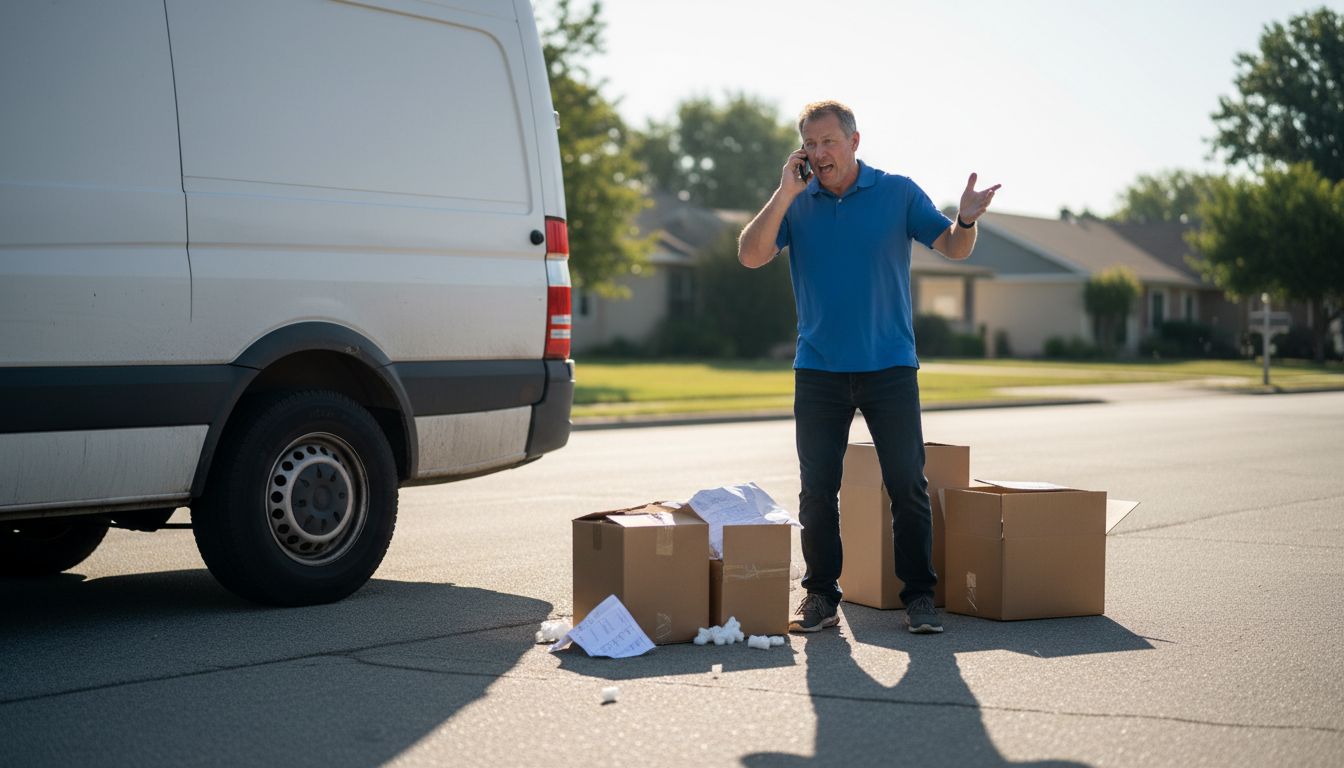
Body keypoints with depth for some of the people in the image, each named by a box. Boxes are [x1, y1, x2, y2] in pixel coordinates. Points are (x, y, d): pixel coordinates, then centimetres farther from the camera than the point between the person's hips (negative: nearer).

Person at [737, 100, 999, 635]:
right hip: (818, 370, 2)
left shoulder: (898, 193, 3)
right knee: (818, 488, 4)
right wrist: (785, 193, -13)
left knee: (907, 484, -2)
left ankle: (919, 596, 7)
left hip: (889, 366, -1)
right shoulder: (795, 203, 7)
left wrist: (967, 220, -22)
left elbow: (953, 248, 0)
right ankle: (821, 595, 13)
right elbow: (751, 255, -6)